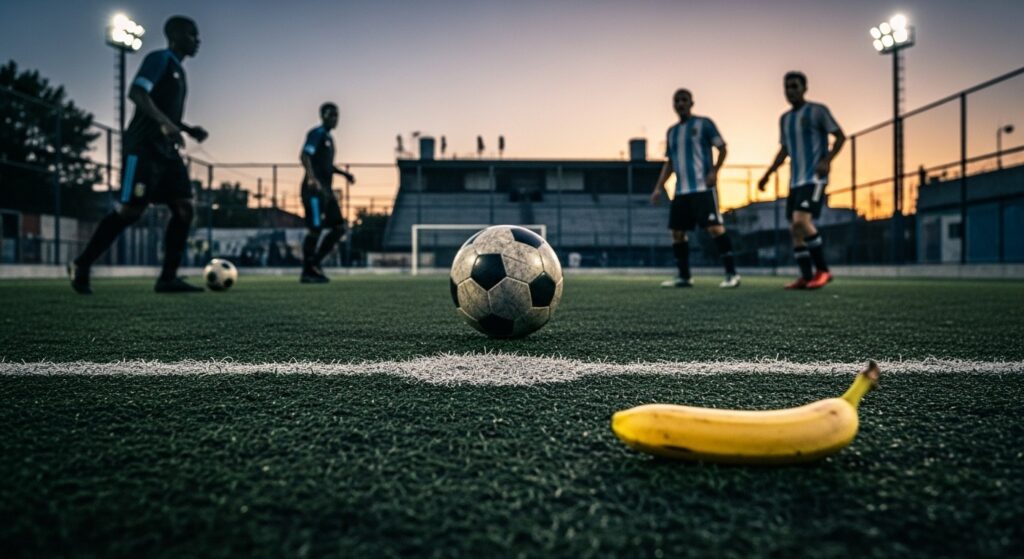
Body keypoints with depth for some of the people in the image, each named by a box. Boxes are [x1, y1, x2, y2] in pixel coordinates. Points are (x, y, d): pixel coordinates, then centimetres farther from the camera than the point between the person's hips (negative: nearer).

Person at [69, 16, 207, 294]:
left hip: (166, 149, 9)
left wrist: (188, 130, 13)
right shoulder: (159, 59, -4)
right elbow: (136, 93, -18)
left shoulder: (178, 70, 23)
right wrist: (165, 123, -28)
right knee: (130, 210, -10)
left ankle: (168, 278, -4)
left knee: (184, 208, -4)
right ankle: (82, 264, 5)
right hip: (144, 148, -9)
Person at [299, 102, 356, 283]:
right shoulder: (316, 134, -6)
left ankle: (315, 263, 12)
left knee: (339, 227, 5)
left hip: (326, 190, 9)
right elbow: (304, 156, -20)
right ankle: (307, 273, -1)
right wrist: (312, 178, -34)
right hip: (314, 189, -9)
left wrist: (343, 173, 21)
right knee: (315, 229, -9)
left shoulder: (328, 137, 21)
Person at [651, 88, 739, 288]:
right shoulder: (672, 131, 18)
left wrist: (714, 171, -17)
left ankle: (731, 274, -9)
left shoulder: (703, 123, 1)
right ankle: (684, 277, 14)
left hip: (703, 188, -6)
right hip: (681, 191, 7)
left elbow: (722, 148, -2)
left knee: (714, 227, -14)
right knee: (677, 232, 5)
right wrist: (659, 187, 14)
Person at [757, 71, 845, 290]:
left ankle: (822, 270, -11)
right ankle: (806, 276, 8)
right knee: (795, 228, 2)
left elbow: (840, 136, -3)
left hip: (814, 178, -7)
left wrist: (827, 160, -19)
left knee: (801, 221, -22)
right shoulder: (784, 119, 17)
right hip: (795, 181, 7)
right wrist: (767, 174, 18)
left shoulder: (817, 111, -2)